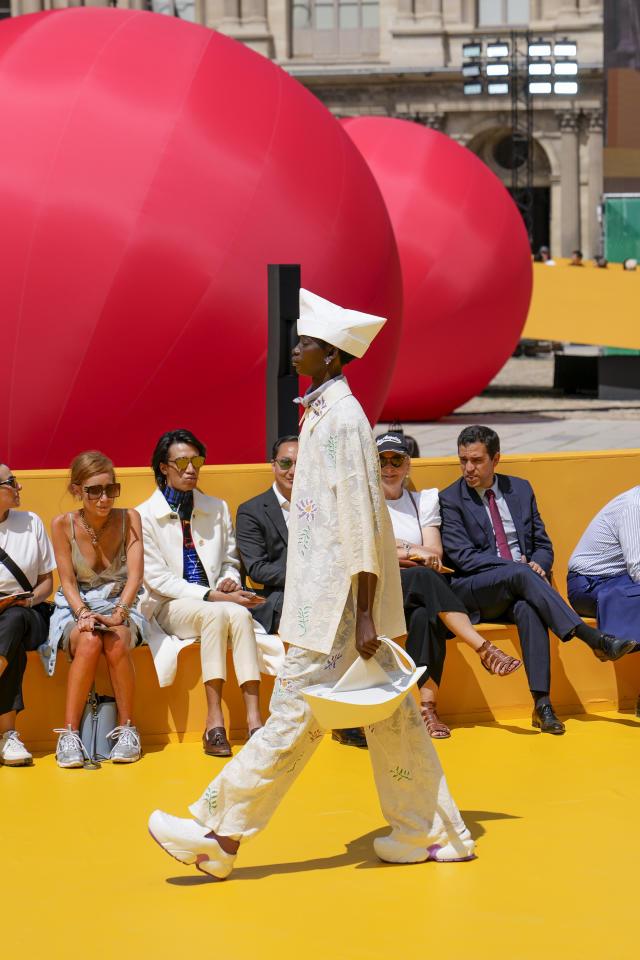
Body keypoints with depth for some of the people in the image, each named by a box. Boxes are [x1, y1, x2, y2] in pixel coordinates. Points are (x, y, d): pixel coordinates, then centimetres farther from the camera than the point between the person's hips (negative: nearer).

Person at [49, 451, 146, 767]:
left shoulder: (129, 519, -5)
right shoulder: (63, 525, -6)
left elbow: (135, 574, -12)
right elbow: (68, 581, -6)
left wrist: (118, 613, -28)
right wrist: (84, 614, -24)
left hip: (121, 603, 0)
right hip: (75, 607, 0)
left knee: (116, 643, -34)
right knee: (89, 641, -34)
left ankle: (127, 728, -19)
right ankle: (69, 733, -29)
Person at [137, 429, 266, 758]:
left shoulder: (217, 509, 15)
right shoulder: (145, 516, 0)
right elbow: (157, 579, -7)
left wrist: (230, 581, -4)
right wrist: (212, 596, -17)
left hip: (218, 604, 3)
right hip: (168, 608, -3)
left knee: (240, 614, -33)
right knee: (216, 614, -36)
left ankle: (253, 719, -42)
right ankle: (214, 722, -39)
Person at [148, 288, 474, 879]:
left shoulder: (342, 420, -16)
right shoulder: (325, 413, 14)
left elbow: (361, 522, -20)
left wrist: (364, 616, -21)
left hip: (341, 603, -10)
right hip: (327, 595, 10)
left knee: (295, 711, -5)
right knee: (387, 713, 12)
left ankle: (220, 834, -1)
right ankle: (434, 833, 17)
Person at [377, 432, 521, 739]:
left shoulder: (424, 500, 19)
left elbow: (435, 555, 7)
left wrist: (401, 550, -8)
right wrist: (415, 552, -8)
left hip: (418, 597, 2)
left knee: (426, 617, -35)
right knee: (423, 577, -35)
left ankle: (427, 705, -38)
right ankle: (484, 649, -38)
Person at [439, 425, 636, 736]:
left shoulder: (520, 489, 16)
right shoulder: (450, 500, 3)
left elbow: (543, 544, 19)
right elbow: (463, 557, -7)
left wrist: (538, 564, -6)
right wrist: (515, 566, -15)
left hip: (521, 581, 2)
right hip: (474, 591, -2)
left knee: (528, 608, -36)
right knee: (520, 575, -35)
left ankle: (542, 704, -44)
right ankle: (595, 639, -39)